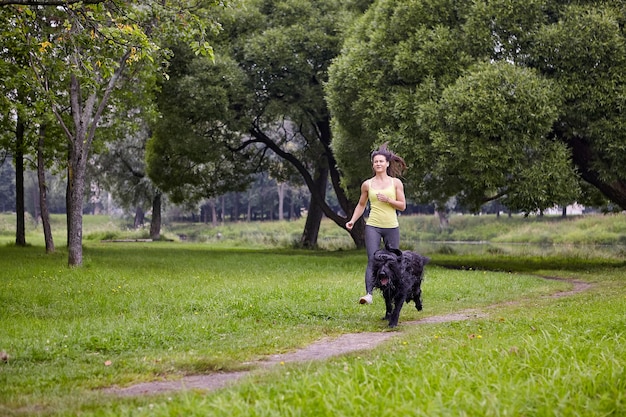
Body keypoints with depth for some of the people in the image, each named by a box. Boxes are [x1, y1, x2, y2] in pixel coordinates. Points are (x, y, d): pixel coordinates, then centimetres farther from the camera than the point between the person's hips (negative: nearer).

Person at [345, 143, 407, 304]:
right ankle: (368, 294, -23)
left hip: (392, 227, 1)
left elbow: (402, 206, 3)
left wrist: (387, 200, -13)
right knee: (372, 260, -14)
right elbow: (361, 205, 17)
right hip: (373, 226, -1)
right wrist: (352, 220, 3)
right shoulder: (367, 184, 6)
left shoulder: (396, 182, 4)